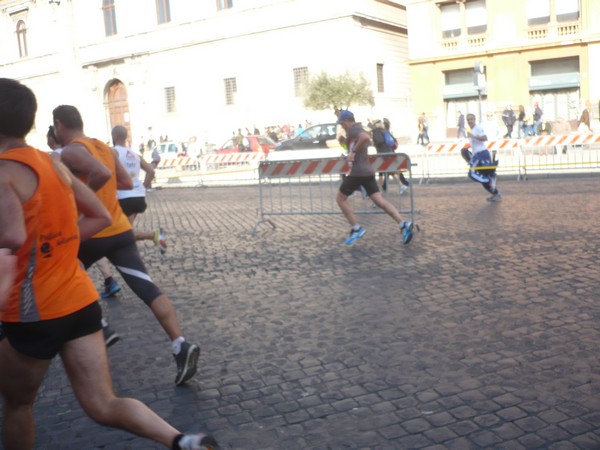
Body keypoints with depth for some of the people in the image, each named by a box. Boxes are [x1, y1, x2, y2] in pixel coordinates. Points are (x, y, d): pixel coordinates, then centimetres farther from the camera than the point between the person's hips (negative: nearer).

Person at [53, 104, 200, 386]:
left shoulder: (70, 152, -10)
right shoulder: (105, 148, 14)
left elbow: (102, 173, -28)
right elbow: (126, 183, 18)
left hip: (92, 234, -6)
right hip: (121, 231, 6)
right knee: (147, 289, -4)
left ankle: (99, 328, 21)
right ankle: (181, 346, -16)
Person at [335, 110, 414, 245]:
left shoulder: (353, 129, -10)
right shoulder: (358, 130, 21)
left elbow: (366, 137, -31)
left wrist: (353, 151, -23)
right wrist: (345, 142, 17)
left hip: (357, 171, -9)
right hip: (368, 171, 9)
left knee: (340, 198, 7)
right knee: (379, 200, 2)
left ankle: (356, 229, 4)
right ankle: (403, 224, -12)